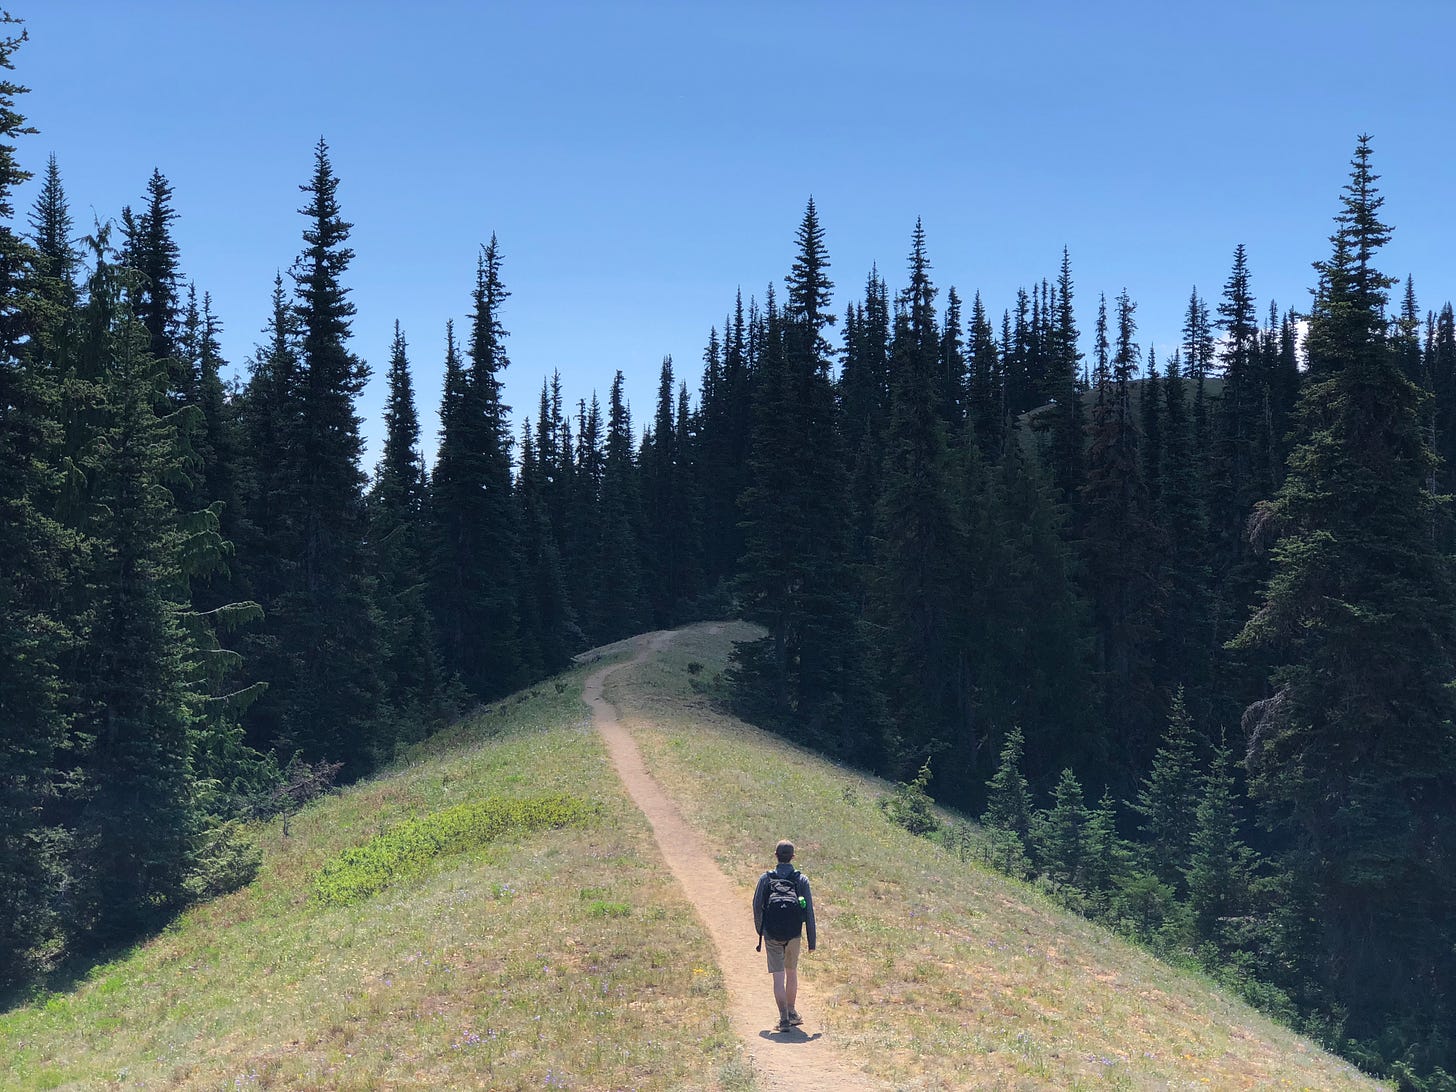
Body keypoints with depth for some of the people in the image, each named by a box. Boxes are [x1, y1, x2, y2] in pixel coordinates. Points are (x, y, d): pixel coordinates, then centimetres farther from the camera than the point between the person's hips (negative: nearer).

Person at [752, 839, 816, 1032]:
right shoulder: (801, 879, -2)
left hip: (772, 935, -1)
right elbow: (809, 911, -3)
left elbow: (757, 907, 0)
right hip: (794, 935, 1)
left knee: (778, 977, -1)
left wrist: (760, 933, 14)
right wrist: (812, 940, 2)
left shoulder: (765, 879, -3)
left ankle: (784, 1019, -5)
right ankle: (792, 1013, 30)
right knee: (792, 973, 19)